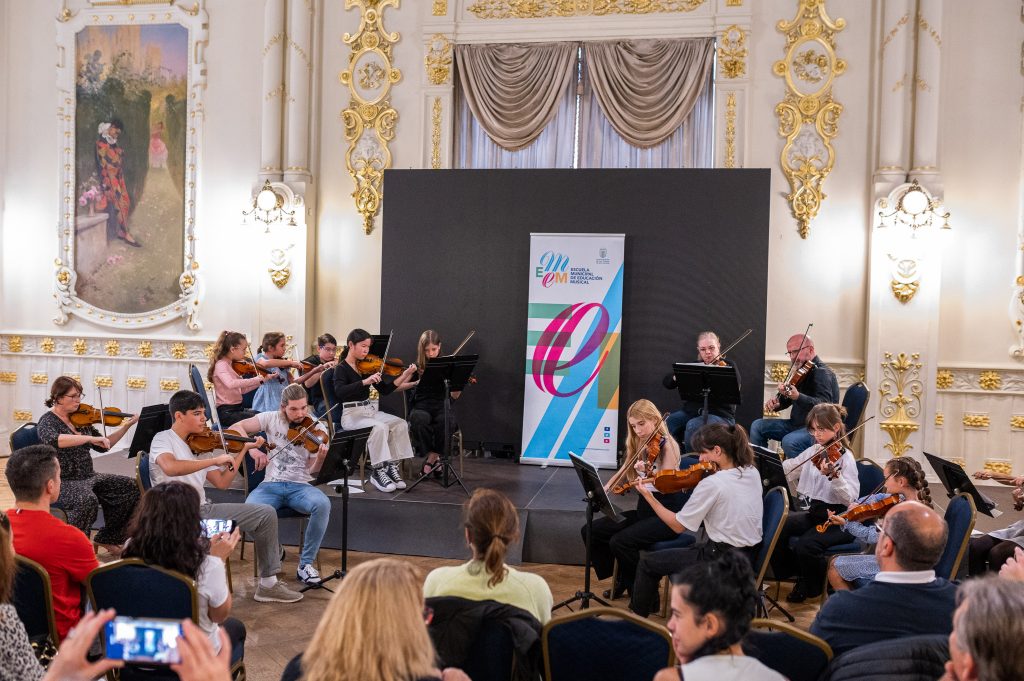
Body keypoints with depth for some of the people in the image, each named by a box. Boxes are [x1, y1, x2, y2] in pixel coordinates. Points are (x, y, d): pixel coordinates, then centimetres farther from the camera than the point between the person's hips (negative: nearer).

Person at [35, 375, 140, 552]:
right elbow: (52, 440, -33)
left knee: (130, 487, -7)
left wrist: (126, 427, 4)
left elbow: (103, 447, 15)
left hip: (88, 477, 7)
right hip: (62, 482, -7)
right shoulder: (48, 421, -9)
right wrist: (89, 438, -38)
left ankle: (107, 538, 6)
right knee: (88, 500, -36)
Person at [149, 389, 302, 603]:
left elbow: (222, 482, 11)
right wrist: (215, 460, -28)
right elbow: (170, 467, -31)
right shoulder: (163, 439, -6)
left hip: (203, 509, 8)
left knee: (266, 513, 5)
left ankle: (268, 584, 12)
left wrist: (244, 449, 9)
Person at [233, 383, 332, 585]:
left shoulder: (315, 431, 1)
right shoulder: (272, 419, 4)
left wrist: (320, 458, -27)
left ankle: (306, 563, -17)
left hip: (300, 486, 0)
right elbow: (237, 427, 1)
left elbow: (312, 469, -4)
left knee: (323, 504, -34)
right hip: (271, 485, 0)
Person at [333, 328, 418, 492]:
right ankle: (377, 471, -19)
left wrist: (404, 375, -3)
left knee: (401, 424, -16)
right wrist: (365, 381, -35)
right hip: (351, 414, -6)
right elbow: (339, 392, -26)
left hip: (370, 410, 6)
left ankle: (392, 466, -11)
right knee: (380, 427, -32)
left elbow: (384, 390, 9)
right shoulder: (342, 368, -7)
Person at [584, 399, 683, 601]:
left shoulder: (667, 445, -11)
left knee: (620, 542, -28)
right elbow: (624, 474, 11)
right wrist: (605, 488, -7)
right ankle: (622, 579, 14)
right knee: (590, 531, -3)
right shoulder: (638, 446, 9)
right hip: (643, 510, 8)